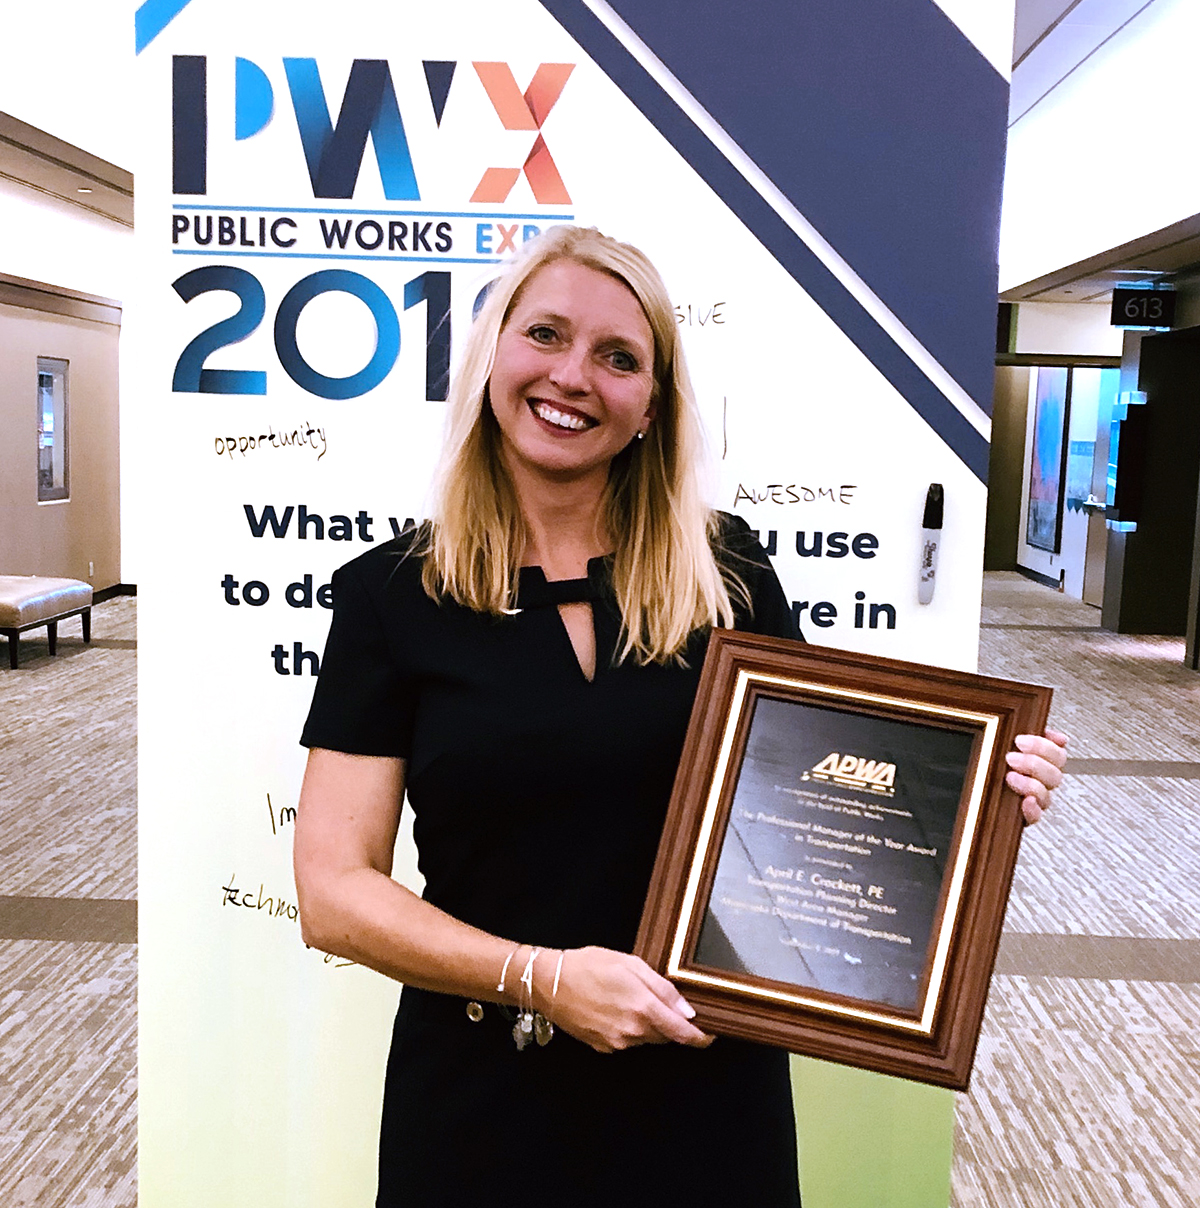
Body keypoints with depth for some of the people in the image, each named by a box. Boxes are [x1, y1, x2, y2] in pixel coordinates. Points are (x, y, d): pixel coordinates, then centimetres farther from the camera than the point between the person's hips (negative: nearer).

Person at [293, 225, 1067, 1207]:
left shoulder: (729, 575, -1)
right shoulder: (391, 594, -5)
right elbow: (335, 890, -7)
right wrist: (541, 978, -19)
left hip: (709, 1093, 2)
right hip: (483, 1098, -1)